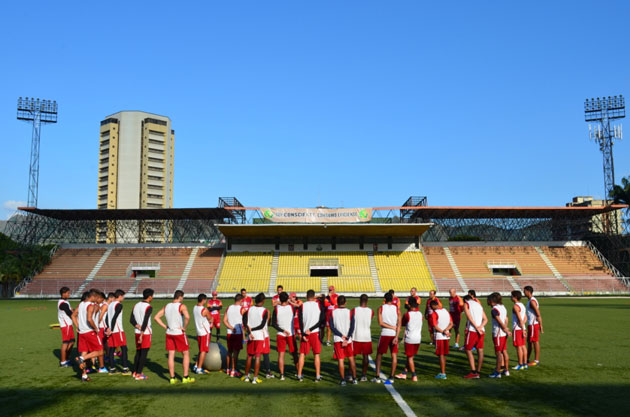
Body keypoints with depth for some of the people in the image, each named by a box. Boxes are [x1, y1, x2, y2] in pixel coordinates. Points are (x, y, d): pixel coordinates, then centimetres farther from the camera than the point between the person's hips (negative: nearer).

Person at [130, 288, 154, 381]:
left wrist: (137, 326, -3)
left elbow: (131, 320, 6)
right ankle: (138, 375, 0)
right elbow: (145, 322, -19)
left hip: (137, 332, 7)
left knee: (138, 352, 18)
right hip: (146, 332, -7)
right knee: (144, 353, -1)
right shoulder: (149, 307, -13)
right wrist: (142, 335, -17)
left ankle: (135, 372, 24)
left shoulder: (136, 305, 10)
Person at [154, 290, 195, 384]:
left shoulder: (166, 306, 7)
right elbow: (187, 317, -30)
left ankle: (172, 378, 11)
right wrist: (184, 327, -15)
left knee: (171, 355, 8)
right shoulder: (182, 306, -13)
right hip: (179, 333, -5)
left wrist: (165, 326, 6)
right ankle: (185, 377, 7)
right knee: (186, 354, 7)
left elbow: (156, 317, 8)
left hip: (169, 333, 6)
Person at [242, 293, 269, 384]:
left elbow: (244, 323, -7)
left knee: (249, 356, 15)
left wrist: (249, 332, -10)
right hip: (260, 336, -3)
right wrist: (252, 329, -4)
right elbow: (262, 325, -13)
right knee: (257, 357, 0)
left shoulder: (249, 309, 3)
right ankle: (255, 378, 1)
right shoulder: (264, 311, -8)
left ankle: (246, 376, 23)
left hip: (251, 337, 3)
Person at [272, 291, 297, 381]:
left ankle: (282, 375, 2)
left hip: (280, 334, 0)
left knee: (281, 355, 5)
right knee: (294, 353, 12)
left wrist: (282, 330, -7)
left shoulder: (276, 309, -6)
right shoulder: (291, 307, -8)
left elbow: (273, 324, -8)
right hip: (291, 334, 0)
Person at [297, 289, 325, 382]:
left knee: (302, 354, 10)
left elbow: (300, 321, -7)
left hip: (305, 333, 1)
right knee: (316, 354, 8)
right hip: (315, 333, 0)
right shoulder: (319, 305, 0)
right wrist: (311, 329, -3)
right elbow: (322, 319, -5)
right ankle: (317, 376, 8)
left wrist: (303, 334, -8)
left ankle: (299, 375, 15)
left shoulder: (302, 306, 0)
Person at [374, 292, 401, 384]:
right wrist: (396, 337, -10)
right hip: (394, 335, 1)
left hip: (384, 334, -1)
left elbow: (380, 323, -11)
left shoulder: (381, 308, -2)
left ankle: (377, 377, 8)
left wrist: (392, 327, -7)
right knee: (394, 355, 8)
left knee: (379, 355, 10)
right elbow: (399, 324, -6)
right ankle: (391, 377, 9)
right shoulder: (397, 309, 2)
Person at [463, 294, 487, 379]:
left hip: (472, 330, -6)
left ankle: (473, 372, -2)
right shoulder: (479, 305, 22)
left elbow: (470, 317, -10)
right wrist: (480, 327, -5)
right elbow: (485, 319, 10)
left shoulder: (466, 304, 5)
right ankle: (478, 372, 13)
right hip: (481, 331, 6)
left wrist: (477, 328, -14)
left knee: (468, 350, 3)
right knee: (480, 351, 8)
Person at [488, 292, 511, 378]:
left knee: (498, 353, -3)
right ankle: (506, 370, 20)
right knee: (504, 352, 13)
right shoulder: (503, 307, 11)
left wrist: (506, 330, -8)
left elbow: (500, 322, -17)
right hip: (504, 334, 9)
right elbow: (506, 320, 12)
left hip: (498, 334, -9)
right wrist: (506, 329, 12)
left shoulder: (494, 309, -16)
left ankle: (497, 372, 1)